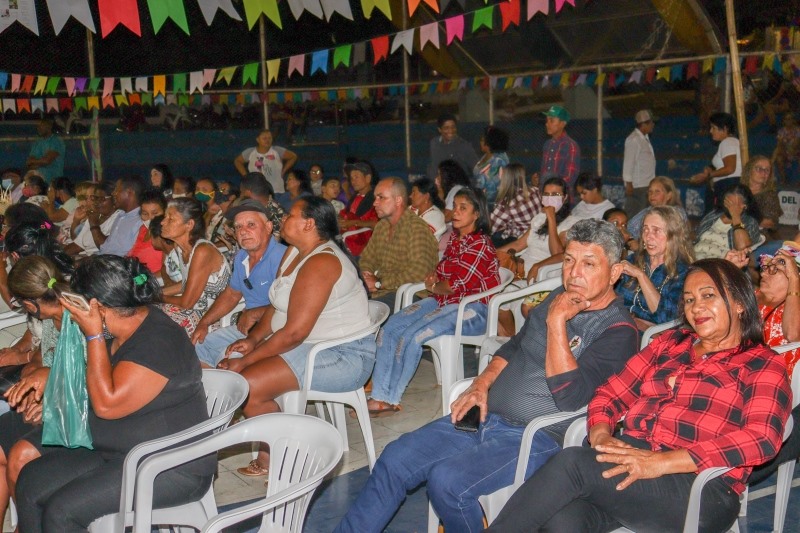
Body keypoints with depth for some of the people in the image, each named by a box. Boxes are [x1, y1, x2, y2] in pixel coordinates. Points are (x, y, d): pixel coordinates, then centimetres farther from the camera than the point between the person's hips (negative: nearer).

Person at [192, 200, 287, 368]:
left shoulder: (281, 257, -20)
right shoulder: (241, 257, 10)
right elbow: (231, 294, 24)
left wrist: (253, 314, -16)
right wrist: (204, 323, 15)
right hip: (244, 327, 9)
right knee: (198, 345, 8)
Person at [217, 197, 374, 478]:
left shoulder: (320, 263, -22)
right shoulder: (295, 252, 10)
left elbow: (294, 332, -26)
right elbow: (276, 305, 15)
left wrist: (246, 361, -19)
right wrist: (253, 339, -2)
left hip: (343, 357, -11)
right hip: (309, 345, 11)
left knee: (248, 386, -22)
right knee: (231, 367, 1)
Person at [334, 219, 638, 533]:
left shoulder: (618, 329, -11)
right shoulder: (561, 297, 12)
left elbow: (570, 395, -23)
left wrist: (557, 322, -21)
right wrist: (481, 384, 6)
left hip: (534, 437, -7)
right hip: (486, 415, 8)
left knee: (446, 480, -28)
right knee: (394, 460, -2)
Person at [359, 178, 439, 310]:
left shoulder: (416, 227, -13)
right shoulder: (381, 226, 14)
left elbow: (419, 272, -25)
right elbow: (366, 259, 24)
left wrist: (380, 283, -16)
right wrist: (369, 278, 0)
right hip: (380, 290, 8)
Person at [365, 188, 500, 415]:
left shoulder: (480, 245, -13)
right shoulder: (454, 238, 13)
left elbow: (458, 284, -16)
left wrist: (433, 287, 2)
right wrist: (433, 278, 1)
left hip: (471, 310, -9)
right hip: (444, 302, 9)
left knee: (412, 336, -26)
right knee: (389, 328, -10)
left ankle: (390, 401, -10)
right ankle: (379, 396, -11)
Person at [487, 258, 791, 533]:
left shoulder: (762, 366, 9)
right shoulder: (670, 344, 24)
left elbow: (762, 439, -10)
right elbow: (610, 394, 19)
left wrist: (660, 462, -20)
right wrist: (601, 437, -6)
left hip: (700, 489, -4)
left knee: (573, 462, -29)